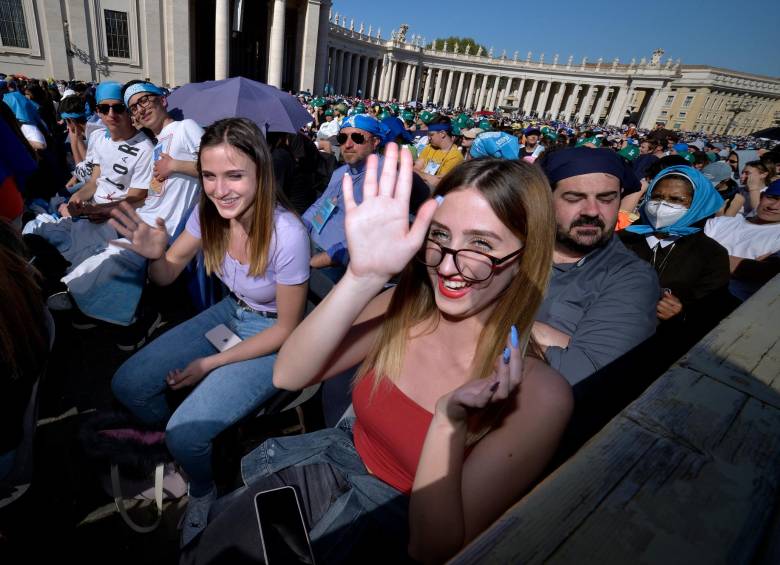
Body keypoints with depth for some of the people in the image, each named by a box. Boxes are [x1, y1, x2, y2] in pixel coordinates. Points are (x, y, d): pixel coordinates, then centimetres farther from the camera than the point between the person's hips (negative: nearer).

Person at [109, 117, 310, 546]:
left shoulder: (287, 235, -30)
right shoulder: (208, 212, -12)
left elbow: (287, 328, -19)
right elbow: (166, 277, 1)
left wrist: (210, 364, -15)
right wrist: (156, 254, -24)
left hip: (275, 341, -6)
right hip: (230, 314, 6)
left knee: (186, 431, -17)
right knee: (127, 385, 3)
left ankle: (203, 493, 19)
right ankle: (173, 449, 32)